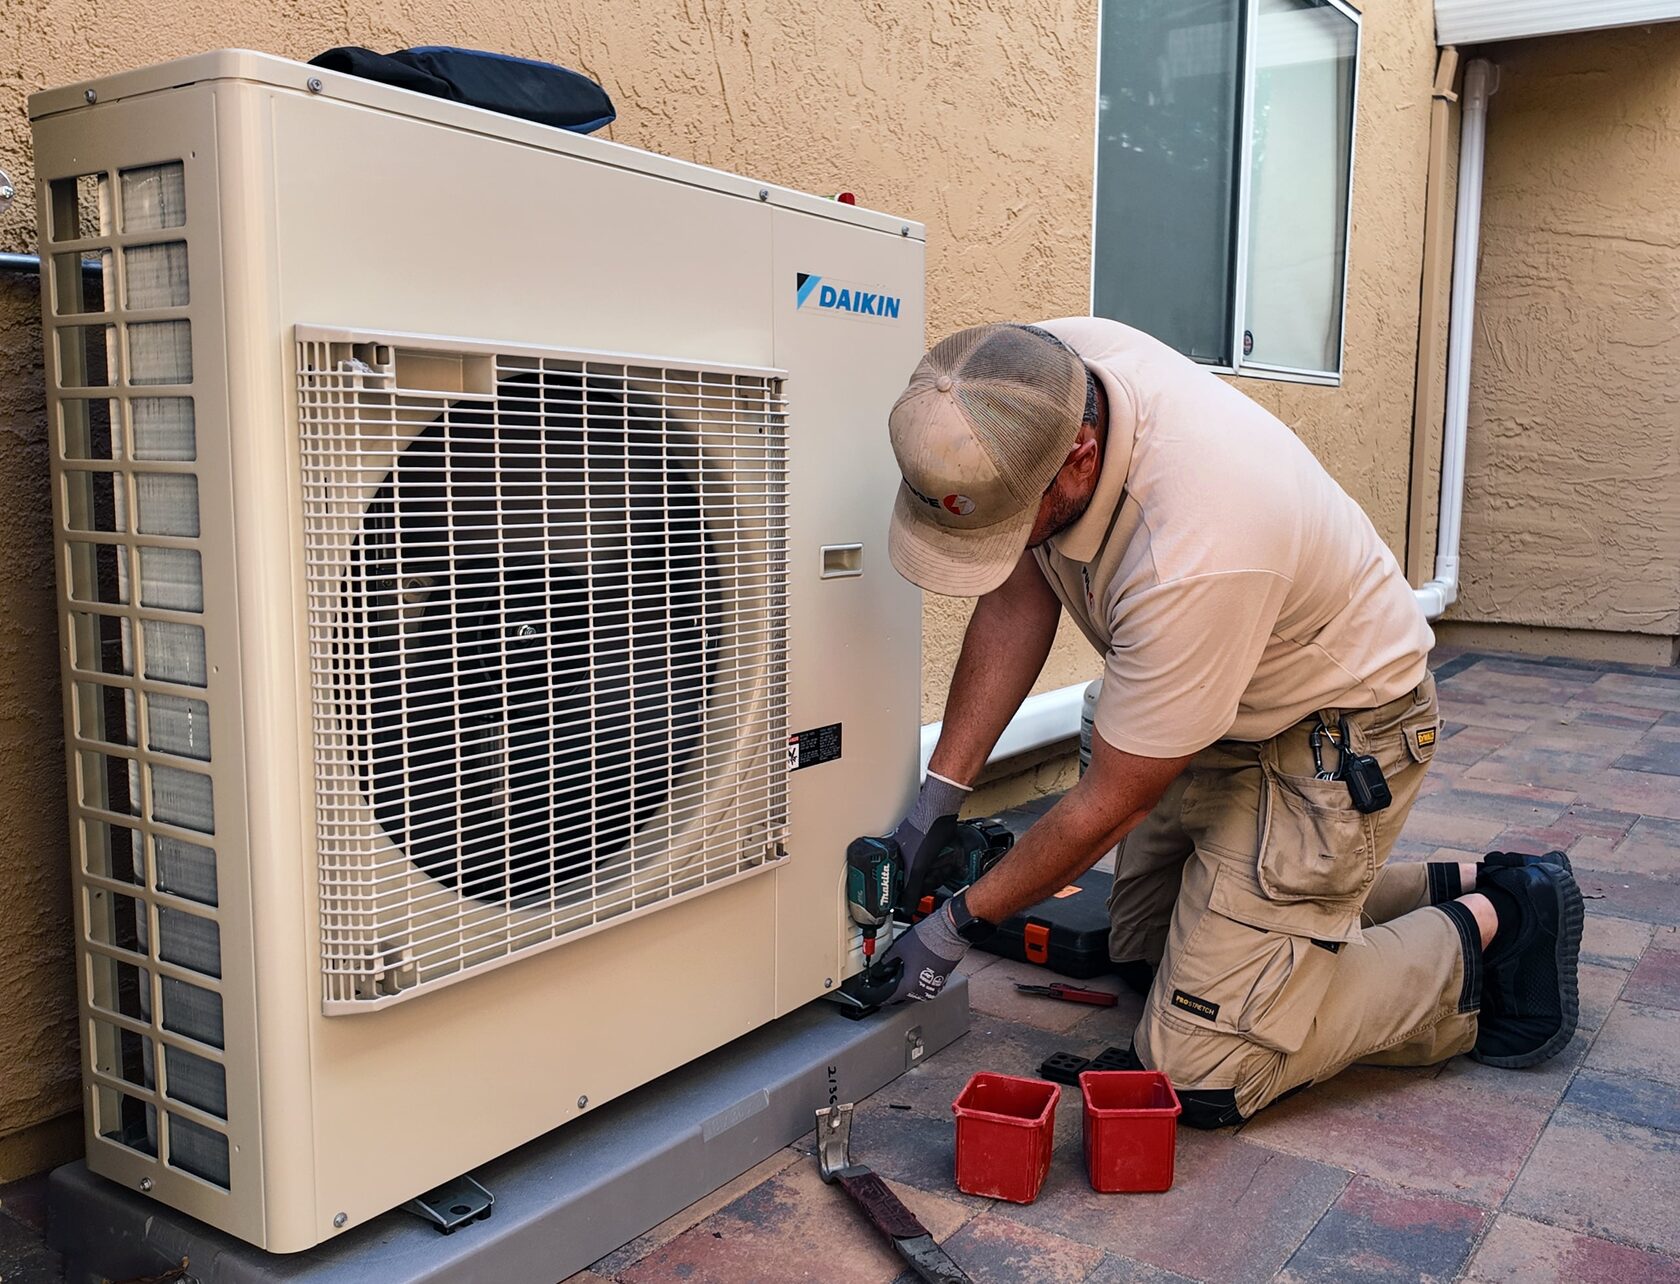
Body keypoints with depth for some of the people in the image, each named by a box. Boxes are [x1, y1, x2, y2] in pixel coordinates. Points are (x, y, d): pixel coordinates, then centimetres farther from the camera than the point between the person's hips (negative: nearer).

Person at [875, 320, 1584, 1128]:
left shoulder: (1192, 550, -40)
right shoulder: (1036, 377, -18)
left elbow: (1112, 803, -25)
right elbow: (1018, 599, -6)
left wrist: (960, 923, -13)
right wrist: (937, 798, -8)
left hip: (1332, 732, -8)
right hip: (1217, 716, 8)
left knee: (1200, 1074, -11)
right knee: (1139, 942, 19)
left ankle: (1489, 926, 7)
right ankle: (1451, 888, 26)